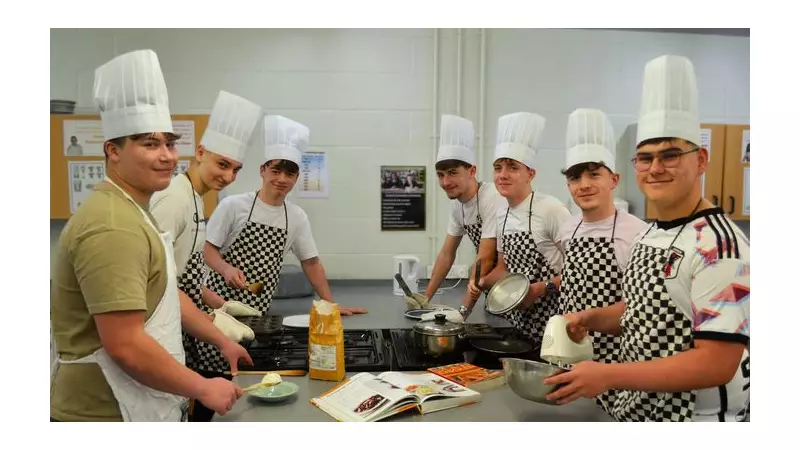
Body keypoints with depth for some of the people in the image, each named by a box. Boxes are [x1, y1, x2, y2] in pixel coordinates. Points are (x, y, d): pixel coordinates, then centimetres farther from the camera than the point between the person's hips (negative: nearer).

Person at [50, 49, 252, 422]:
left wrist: (221, 341, 18)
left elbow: (164, 295, 17)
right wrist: (204, 389, -18)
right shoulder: (112, 226, -24)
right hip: (107, 413, -10)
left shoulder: (133, 212, 10)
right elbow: (125, 346, -28)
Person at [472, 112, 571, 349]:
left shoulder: (550, 209, -16)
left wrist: (543, 288, -21)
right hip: (517, 319, 7)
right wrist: (482, 283, 0)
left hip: (549, 320, -7)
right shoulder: (502, 215, 6)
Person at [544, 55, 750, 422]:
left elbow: (718, 363, -25)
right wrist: (591, 318, -3)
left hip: (697, 417, -8)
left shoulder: (718, 244, -22)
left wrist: (608, 377, -27)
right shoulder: (652, 234, 4)